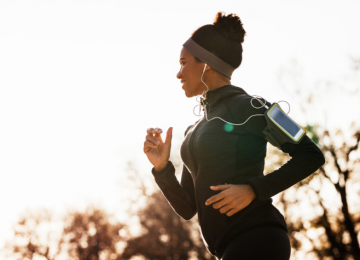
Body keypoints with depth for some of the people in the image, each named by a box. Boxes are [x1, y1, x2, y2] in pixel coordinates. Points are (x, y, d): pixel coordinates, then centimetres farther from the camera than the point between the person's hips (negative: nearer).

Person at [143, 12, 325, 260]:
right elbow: (187, 208, 18)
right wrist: (161, 168, 2)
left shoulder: (247, 106, -3)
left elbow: (311, 155, -8)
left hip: (254, 239, -8)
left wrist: (254, 189, -17)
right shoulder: (196, 130, 20)